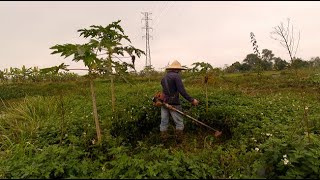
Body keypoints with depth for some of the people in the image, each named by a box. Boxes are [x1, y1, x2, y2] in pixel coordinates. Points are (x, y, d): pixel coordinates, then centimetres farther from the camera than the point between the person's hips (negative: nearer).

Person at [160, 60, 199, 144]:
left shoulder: (164, 77, 16)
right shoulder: (176, 76, -7)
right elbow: (182, 91, -16)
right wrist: (192, 100, -13)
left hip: (164, 102, 7)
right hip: (173, 103, -7)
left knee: (164, 123, 9)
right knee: (179, 123, 4)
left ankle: (163, 142, 14)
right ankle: (179, 142, 8)